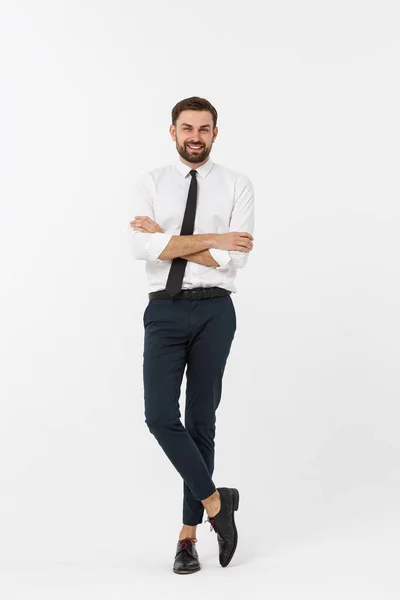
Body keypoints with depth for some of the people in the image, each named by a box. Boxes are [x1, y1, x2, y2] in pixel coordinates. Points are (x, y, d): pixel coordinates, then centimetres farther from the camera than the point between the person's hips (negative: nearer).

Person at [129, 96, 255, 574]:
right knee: (160, 416, -12)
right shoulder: (150, 184, 6)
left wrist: (168, 239, -9)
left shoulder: (237, 186, 3)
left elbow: (233, 259, -10)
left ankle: (189, 534, 18)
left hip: (213, 310, -1)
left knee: (201, 421, 6)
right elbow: (143, 248, -11)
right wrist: (212, 238, -13)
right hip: (164, 310, 1)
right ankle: (215, 502, 10)